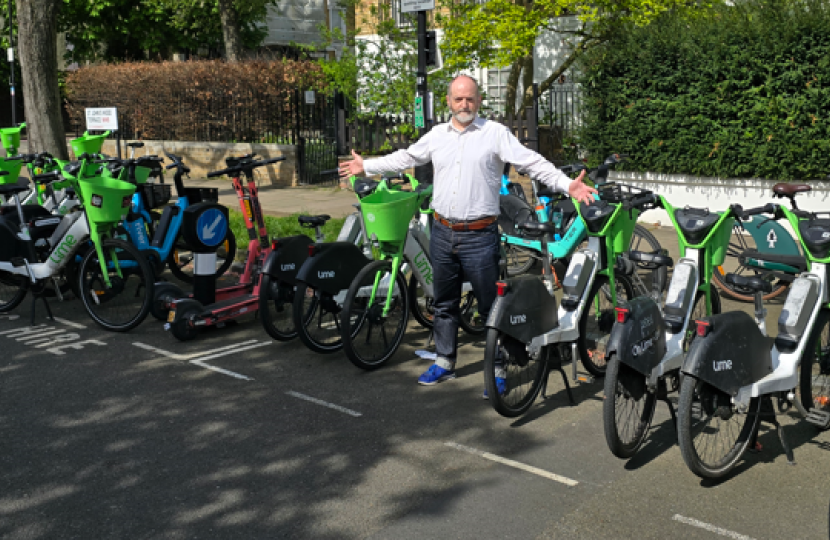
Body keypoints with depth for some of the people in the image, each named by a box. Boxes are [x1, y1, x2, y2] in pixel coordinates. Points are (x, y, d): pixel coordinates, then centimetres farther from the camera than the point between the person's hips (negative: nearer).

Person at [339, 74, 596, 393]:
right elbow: (405, 158, 23)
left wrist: (567, 185, -21)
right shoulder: (437, 135, 10)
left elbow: (532, 163, -9)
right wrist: (366, 167, 26)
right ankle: (444, 363, 30)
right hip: (443, 233, 5)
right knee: (444, 304, 16)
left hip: (480, 237, -5)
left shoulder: (496, 133, -4)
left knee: (491, 306, 1)